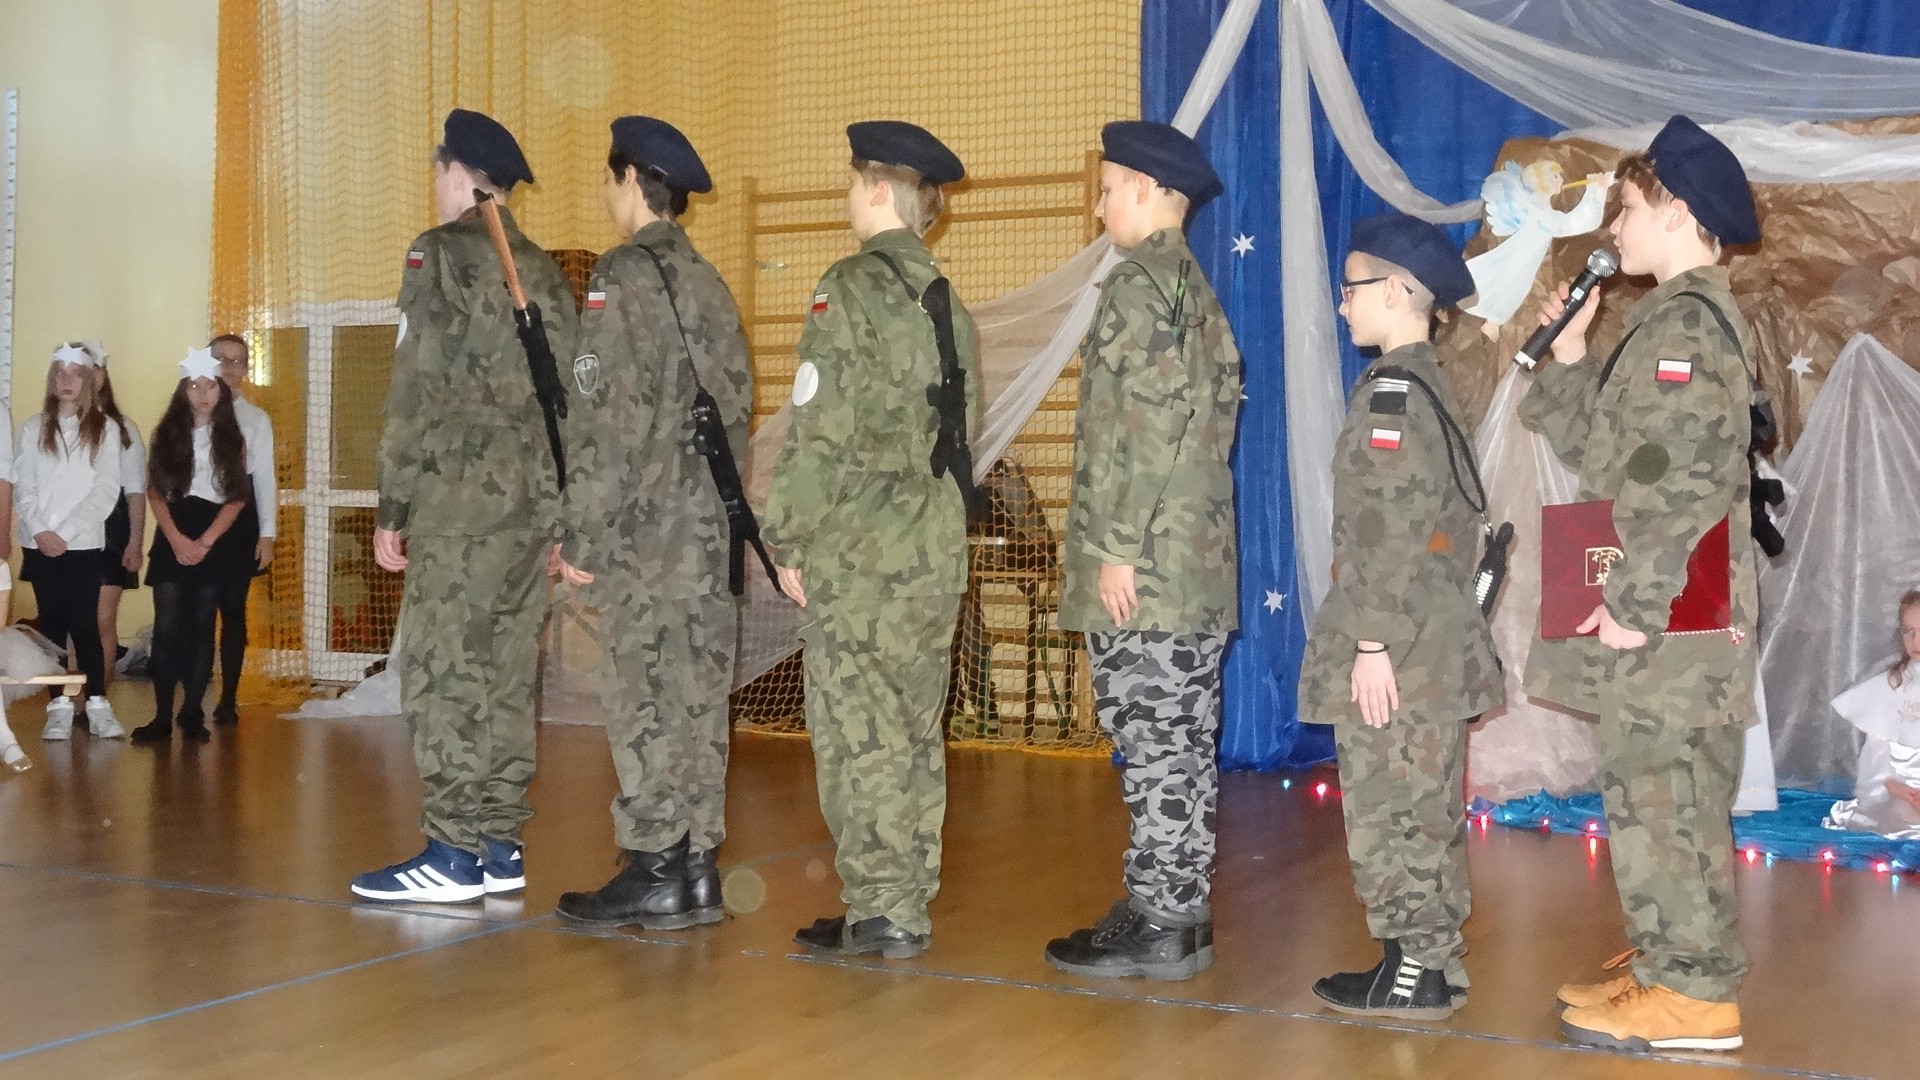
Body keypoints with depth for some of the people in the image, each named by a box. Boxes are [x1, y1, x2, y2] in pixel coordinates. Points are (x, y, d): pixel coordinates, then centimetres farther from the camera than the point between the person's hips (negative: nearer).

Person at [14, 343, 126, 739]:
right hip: (39, 543, 2)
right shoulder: (33, 429, 9)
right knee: (52, 622, 2)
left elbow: (106, 490, -4)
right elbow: (22, 486, 4)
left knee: (84, 623, -4)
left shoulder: (103, 430, 3)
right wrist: (39, 531, -10)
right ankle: (59, 707, 5)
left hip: (84, 543, -2)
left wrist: (66, 532, -11)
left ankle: (98, 704, 1)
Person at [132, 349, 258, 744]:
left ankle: (193, 715, 4)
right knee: (167, 627, -6)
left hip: (216, 540, 0)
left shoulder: (232, 438, 5)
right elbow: (154, 492, 2)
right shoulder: (167, 434, 7)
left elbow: (237, 497, -1)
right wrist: (177, 539, -11)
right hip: (172, 540, 0)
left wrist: (204, 541, -11)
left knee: (201, 627, 1)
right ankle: (162, 716, -5)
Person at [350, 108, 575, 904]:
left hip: (462, 495, -7)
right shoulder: (542, 269, 16)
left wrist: (393, 507, -7)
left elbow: (418, 388, -11)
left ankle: (454, 856, -4)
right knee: (504, 669, 10)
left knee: (443, 669, -4)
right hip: (533, 496, 7)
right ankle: (498, 846, 14)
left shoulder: (441, 252, -4)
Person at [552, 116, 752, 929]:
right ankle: (695, 866, 14)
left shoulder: (624, 276, -9)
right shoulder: (708, 283, 14)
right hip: (711, 522, 8)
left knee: (645, 697, -3)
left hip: (645, 527, -7)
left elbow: (605, 416, -14)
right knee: (696, 694, 9)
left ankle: (654, 872, 1)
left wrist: (581, 532, -11)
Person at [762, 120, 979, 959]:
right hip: (935, 546, 7)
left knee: (857, 730, -1)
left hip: (857, 547, -7)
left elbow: (820, 427, -14)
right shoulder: (946, 296, 13)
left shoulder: (852, 287, -9)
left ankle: (877, 912, 3)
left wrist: (789, 541, -8)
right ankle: (910, 907, 17)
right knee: (914, 731, 10)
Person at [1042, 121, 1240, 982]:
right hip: (1197, 564, 10)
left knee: (1152, 743, -5)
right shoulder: (1197, 290, 19)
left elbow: (1151, 429, -19)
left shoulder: (1140, 283, -10)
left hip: (1143, 567, -10)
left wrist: (1120, 549, -18)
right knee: (1183, 742, 12)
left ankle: (1156, 926, 1)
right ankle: (1180, 911, 19)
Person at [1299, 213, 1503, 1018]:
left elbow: (1387, 530, -19)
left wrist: (1372, 643, -19)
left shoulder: (1391, 391, -14)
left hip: (1397, 645, -9)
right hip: (1440, 641, 9)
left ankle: (1413, 972, 4)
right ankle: (1436, 963, 21)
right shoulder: (1435, 385, 14)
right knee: (1427, 806, 13)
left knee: (1388, 805, -2)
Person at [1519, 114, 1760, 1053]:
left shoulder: (1684, 319, -13)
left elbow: (1691, 479, -23)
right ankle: (1671, 970, 23)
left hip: (1670, 615, -10)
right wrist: (1569, 358, 13)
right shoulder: (1680, 318, 18)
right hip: (1669, 613, 10)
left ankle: (1695, 996, 1)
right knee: (1658, 796, 14)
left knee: (1658, 797, -6)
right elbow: (1610, 456, 19)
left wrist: (1633, 601, -22)